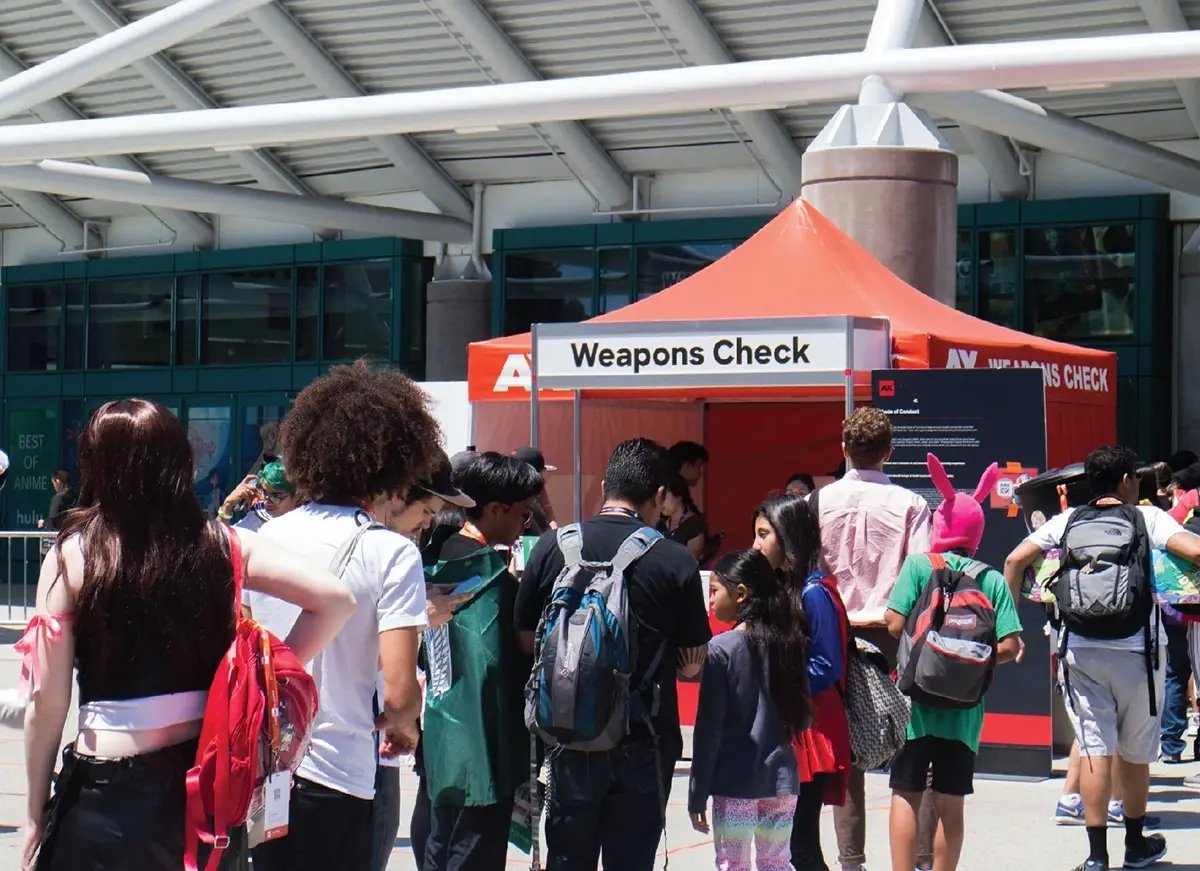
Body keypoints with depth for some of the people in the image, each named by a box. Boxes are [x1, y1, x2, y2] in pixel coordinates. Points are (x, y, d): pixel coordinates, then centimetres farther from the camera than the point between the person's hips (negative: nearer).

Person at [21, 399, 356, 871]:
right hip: (210, 776, 3)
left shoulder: (71, 556, -7)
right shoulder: (220, 545, -1)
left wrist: (35, 816, 1)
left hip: (109, 793, -3)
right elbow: (335, 599, -6)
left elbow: (47, 703, -7)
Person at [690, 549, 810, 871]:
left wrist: (697, 795, -5)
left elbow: (708, 729, -10)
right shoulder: (788, 644, 4)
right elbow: (803, 719, 10)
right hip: (781, 783, 5)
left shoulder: (721, 649, -11)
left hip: (734, 785, -5)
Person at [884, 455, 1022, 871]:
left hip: (917, 695, -2)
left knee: (906, 794, 3)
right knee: (951, 801, 8)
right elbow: (1009, 647, -5)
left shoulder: (919, 565, -5)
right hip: (966, 705, 2)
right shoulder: (992, 580, 1)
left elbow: (896, 625, -13)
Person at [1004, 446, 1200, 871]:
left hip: (1079, 649, 2)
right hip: (1134, 649, -1)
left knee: (1094, 747, 1)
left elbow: (1015, 560, 1)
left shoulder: (1067, 520, 7)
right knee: (1136, 751, 13)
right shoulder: (1148, 518, 0)